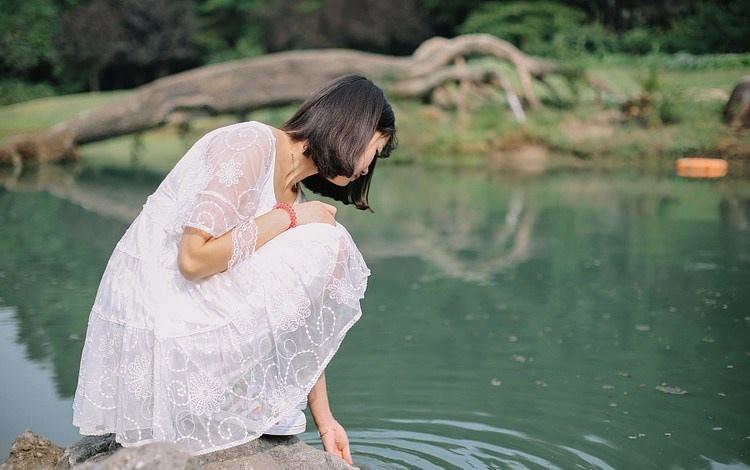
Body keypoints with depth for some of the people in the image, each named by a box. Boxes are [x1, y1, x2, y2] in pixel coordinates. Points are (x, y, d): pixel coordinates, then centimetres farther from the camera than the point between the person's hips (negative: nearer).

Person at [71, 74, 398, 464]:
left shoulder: (293, 197, 12)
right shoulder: (251, 142, -13)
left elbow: (301, 322, 14)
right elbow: (194, 258, -23)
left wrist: (324, 419, 15)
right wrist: (288, 216, -12)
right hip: (159, 330, -9)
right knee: (325, 244, -12)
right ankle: (261, 400, -1)